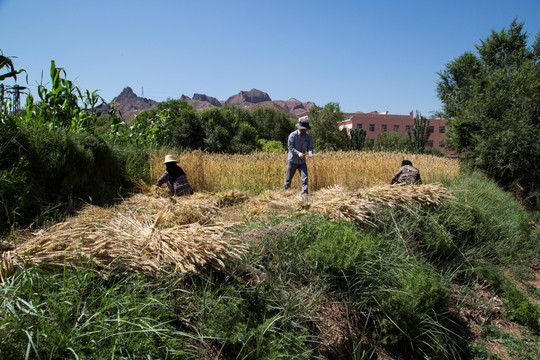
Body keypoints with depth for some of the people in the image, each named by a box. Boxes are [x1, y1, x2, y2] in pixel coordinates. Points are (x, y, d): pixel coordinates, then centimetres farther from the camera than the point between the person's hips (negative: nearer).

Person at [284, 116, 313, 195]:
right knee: (288, 178, 9)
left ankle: (304, 193, -3)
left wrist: (310, 153, -26)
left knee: (305, 178, -9)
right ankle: (285, 190, 31)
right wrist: (298, 153, -31)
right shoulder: (293, 135, -14)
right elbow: (290, 147, -15)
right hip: (292, 161, -3)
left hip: (302, 161, 3)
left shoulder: (308, 136, -2)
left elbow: (310, 147, -2)